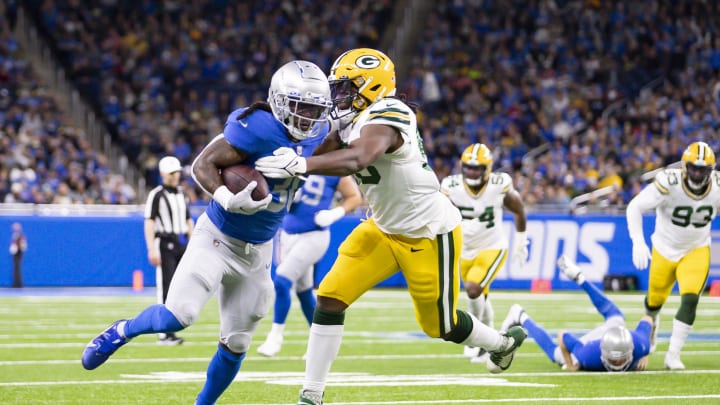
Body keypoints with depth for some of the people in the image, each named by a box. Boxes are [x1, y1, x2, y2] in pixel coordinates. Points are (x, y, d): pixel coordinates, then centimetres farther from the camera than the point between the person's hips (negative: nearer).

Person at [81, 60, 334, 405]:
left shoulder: (315, 136, -3)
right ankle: (121, 332, 12)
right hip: (218, 238, -6)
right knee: (178, 316, -18)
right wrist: (228, 200, -36)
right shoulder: (258, 128, -24)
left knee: (236, 344, 8)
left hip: (258, 251, 6)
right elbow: (202, 165, -22)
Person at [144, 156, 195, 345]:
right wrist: (152, 250, -20)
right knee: (166, 289, -8)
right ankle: (165, 334, -8)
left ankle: (169, 331, 11)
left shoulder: (181, 194, 16)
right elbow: (149, 223, -12)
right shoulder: (156, 195, -6)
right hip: (165, 244, -7)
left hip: (182, 244, 7)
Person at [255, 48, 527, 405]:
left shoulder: (385, 116, -29)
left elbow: (357, 159, -48)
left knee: (439, 325, 10)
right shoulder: (351, 121, 0)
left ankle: (503, 343, 42)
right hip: (385, 229, 8)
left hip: (429, 233, -8)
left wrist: (300, 165, -57)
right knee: (330, 298, -7)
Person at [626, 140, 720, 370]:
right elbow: (635, 207, -22)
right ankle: (652, 322, 53)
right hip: (665, 249, -1)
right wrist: (638, 242, -31)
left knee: (690, 300, -17)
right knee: (656, 301, 14)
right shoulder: (669, 184, -29)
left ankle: (673, 356, -6)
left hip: (697, 250, 1)